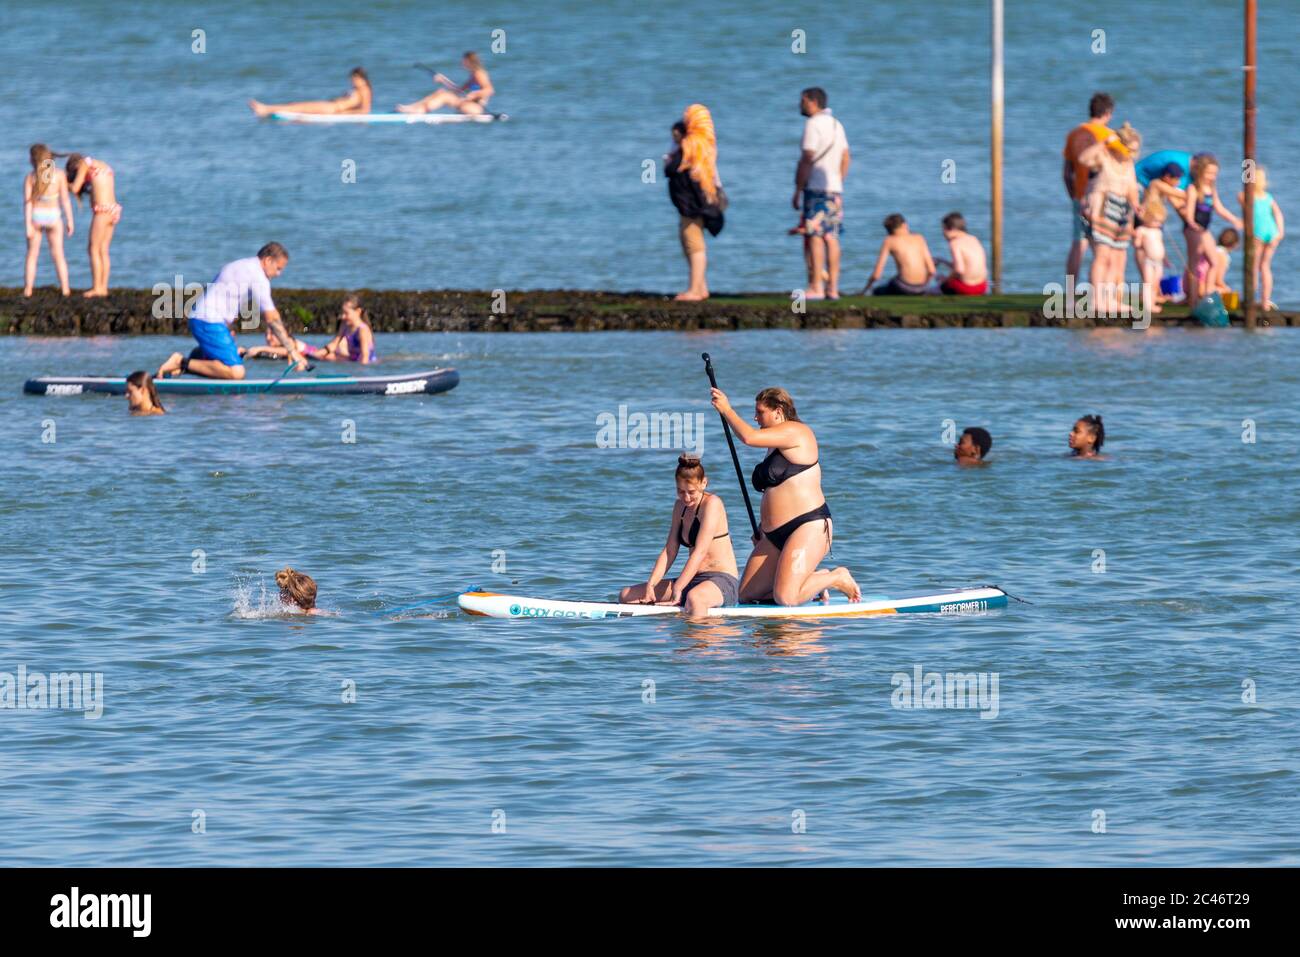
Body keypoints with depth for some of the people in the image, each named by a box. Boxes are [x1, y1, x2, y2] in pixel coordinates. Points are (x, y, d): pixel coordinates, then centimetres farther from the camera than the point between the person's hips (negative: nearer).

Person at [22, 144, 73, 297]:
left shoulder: (30, 177, -10)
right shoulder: (59, 175, -9)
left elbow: (27, 202, -13)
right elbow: (65, 200, -8)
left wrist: (28, 225, -12)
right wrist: (70, 221, 0)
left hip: (35, 217, 0)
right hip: (53, 217, 0)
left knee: (32, 255, 10)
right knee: (58, 254, 10)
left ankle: (28, 289, 6)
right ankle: (65, 289, 7)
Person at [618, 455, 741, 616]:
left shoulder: (712, 503, -10)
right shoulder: (681, 506, 14)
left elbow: (700, 553, -19)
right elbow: (669, 551, 10)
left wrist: (677, 588, -26)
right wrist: (650, 586, -5)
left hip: (723, 581, -9)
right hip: (693, 581, 9)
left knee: (694, 598, -45)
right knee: (626, 595, 2)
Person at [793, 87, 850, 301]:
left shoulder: (813, 124, -10)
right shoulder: (836, 125, 16)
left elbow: (806, 161, -14)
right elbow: (846, 159, 19)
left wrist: (797, 191, -11)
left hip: (816, 188, -8)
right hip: (835, 188, 8)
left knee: (814, 237, -8)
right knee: (831, 237, 7)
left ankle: (816, 287, -12)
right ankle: (833, 287, 5)